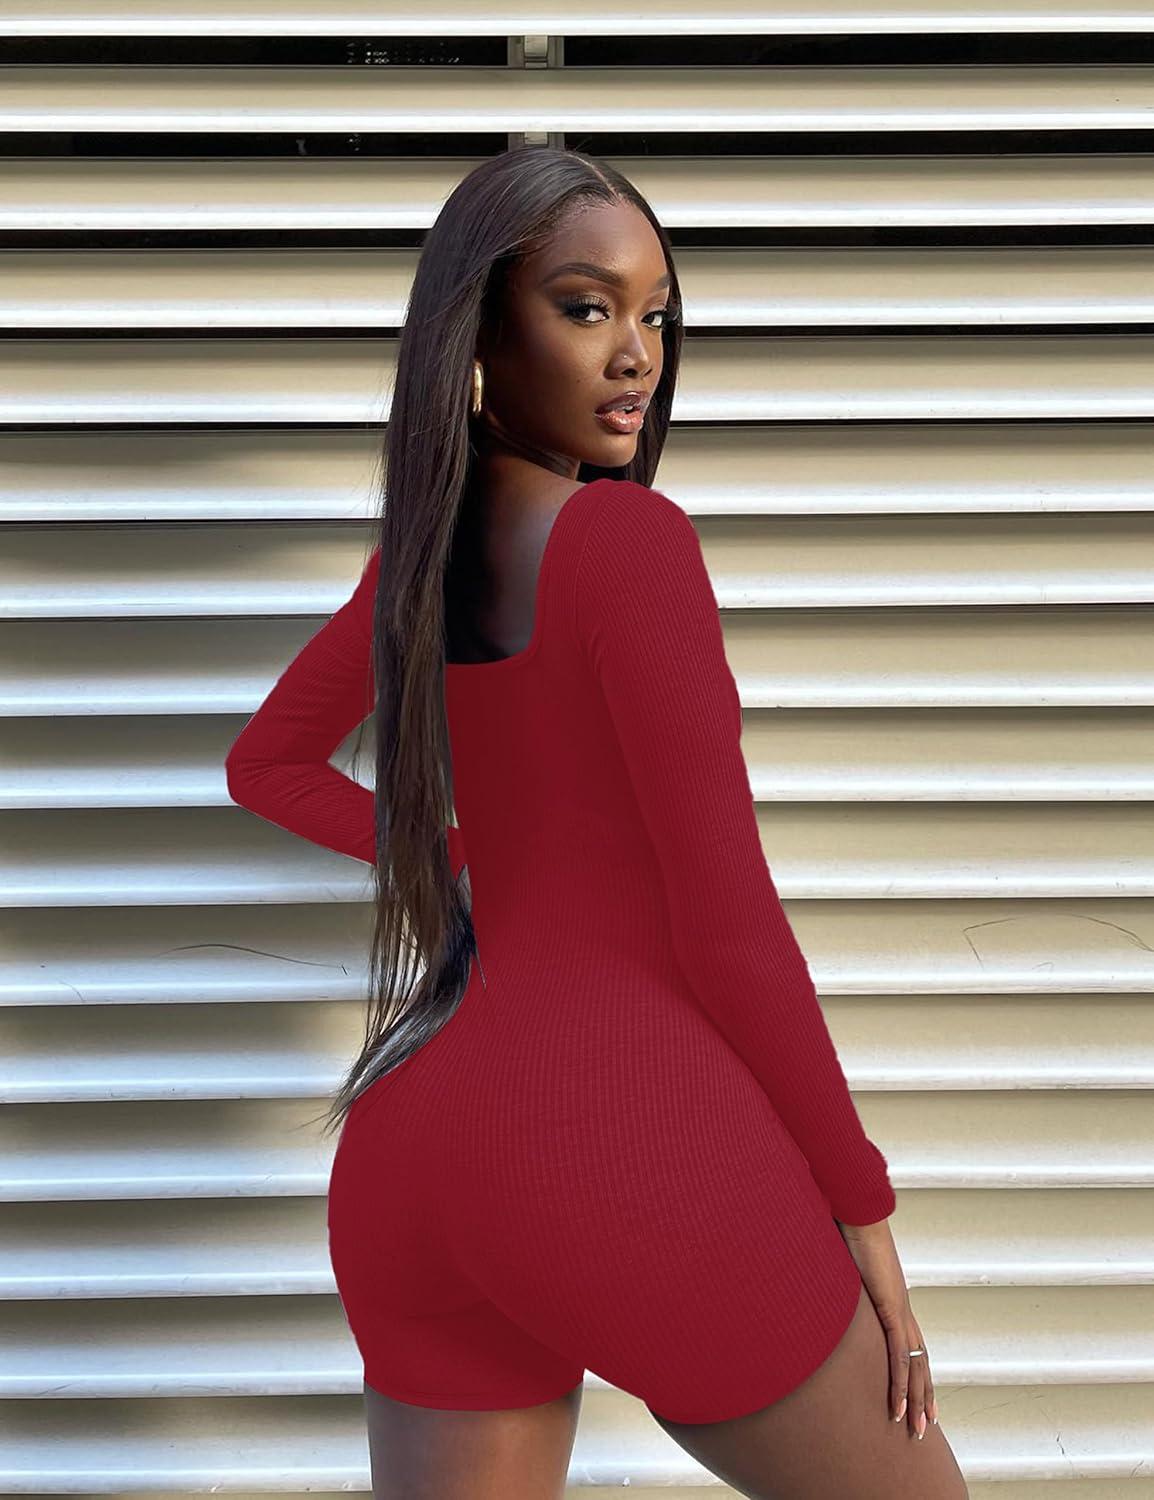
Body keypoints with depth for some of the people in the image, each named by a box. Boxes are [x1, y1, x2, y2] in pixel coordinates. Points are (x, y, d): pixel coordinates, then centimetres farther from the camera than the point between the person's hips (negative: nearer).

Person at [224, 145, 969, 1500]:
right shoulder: (631, 538, -7)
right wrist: (857, 1200, 0)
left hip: (417, 1154, 7)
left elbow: (266, 765, 32)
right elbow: (727, 917, -9)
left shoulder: (420, 542, 15)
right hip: (635, 1132, -7)